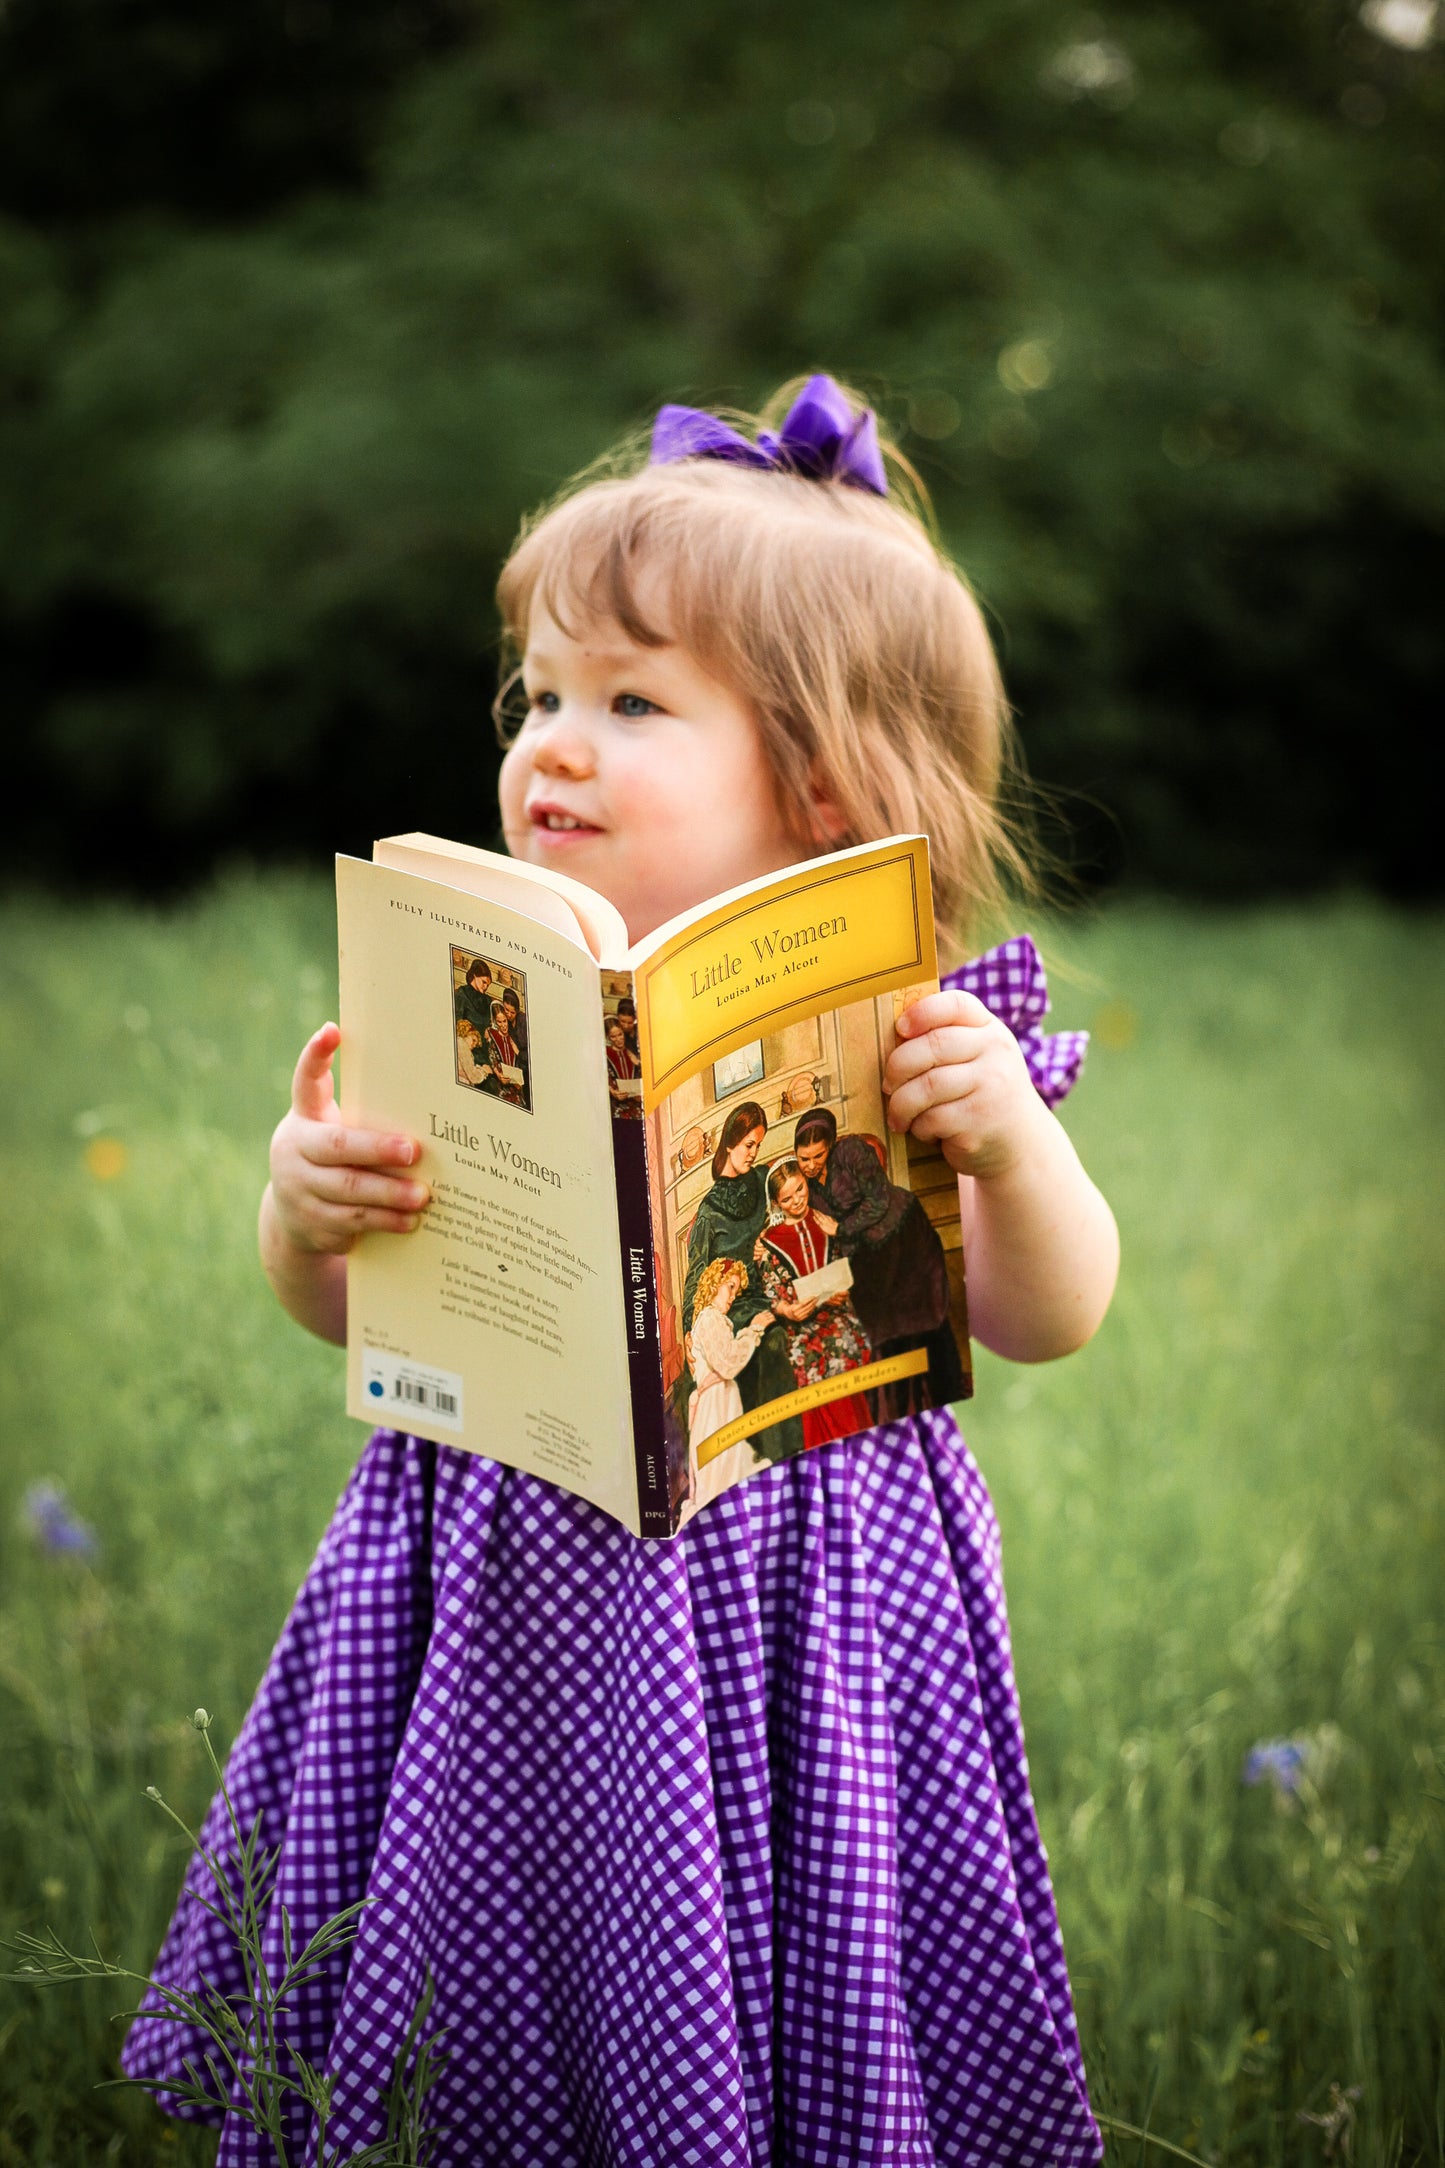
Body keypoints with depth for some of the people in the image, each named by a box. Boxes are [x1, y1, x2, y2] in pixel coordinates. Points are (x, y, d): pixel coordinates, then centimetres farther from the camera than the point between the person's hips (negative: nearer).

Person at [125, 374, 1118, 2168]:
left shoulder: (898, 1033, -7)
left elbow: (1050, 1319, -6)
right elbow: (344, 1315, 3)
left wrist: (1012, 1146, -23)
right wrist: (307, 1213, -18)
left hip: (785, 1594, -2)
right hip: (517, 1597, 2)